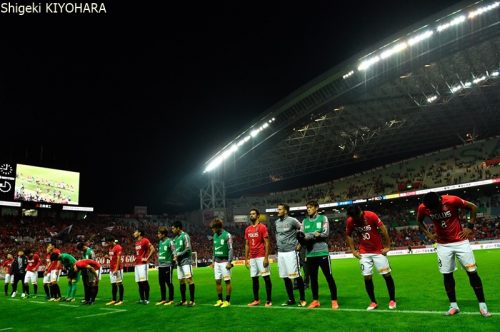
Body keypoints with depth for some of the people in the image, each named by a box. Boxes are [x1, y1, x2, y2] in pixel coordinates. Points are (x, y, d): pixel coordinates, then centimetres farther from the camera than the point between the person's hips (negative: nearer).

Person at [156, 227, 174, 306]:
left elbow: (174, 252, -14)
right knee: (161, 283, 12)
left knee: (169, 282, 0)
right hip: (160, 266, 7)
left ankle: (171, 300, 10)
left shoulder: (169, 241, -11)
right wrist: (158, 262, 16)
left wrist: (172, 263, -17)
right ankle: (163, 299, 23)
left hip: (167, 265, -7)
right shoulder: (160, 242, 12)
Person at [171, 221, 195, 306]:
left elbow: (188, 249, -14)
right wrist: (175, 255, -1)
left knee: (189, 279, -9)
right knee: (181, 281, 10)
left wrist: (178, 255, -12)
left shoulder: (185, 236, -10)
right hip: (179, 262, 8)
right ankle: (183, 300, 18)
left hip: (186, 261, -8)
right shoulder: (175, 238, 15)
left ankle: (192, 300, -6)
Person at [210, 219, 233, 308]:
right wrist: (213, 261, 16)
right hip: (217, 262, 7)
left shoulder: (227, 235, -10)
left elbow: (230, 249, -11)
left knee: (227, 281, -1)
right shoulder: (215, 236, 11)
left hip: (224, 262, -7)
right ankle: (220, 300, 18)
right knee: (217, 281, 8)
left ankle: (227, 301, 6)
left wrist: (229, 262, -15)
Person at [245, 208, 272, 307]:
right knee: (254, 278, 11)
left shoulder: (262, 227, -6)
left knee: (266, 277, -2)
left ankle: (268, 300, 4)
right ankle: (256, 300, 21)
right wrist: (246, 259, 12)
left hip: (261, 257, -6)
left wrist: (266, 257, -16)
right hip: (252, 258, 6)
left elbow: (267, 243, -10)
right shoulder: (247, 229, 12)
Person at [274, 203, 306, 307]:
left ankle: (302, 299, 9)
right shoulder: (277, 222, 11)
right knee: (285, 277, 10)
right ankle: (291, 299, 21)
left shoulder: (292, 220, -10)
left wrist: (300, 244, -7)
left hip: (291, 252, -7)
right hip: (280, 253, 7)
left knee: (297, 276, -3)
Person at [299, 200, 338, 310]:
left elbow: (325, 233, -10)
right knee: (313, 278, 10)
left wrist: (309, 235, -12)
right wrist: (315, 234, -15)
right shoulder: (305, 221, 12)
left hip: (322, 252, -4)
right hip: (310, 254, 4)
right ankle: (315, 301, 22)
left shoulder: (323, 218, 1)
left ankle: (334, 300, 11)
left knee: (329, 277, 1)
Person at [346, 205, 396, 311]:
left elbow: (383, 229, -12)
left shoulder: (371, 215, -19)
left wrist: (387, 246, -10)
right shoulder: (349, 221, -10)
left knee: (387, 274, 1)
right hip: (364, 253, 2)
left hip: (378, 250, -2)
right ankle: (373, 302, 13)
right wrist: (353, 250, 0)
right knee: (367, 277, -1)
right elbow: (348, 235, 5)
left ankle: (392, 300, 17)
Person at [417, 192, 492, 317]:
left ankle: (482, 306, 12)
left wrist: (470, 227, -9)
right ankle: (453, 306, 17)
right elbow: (419, 221, 8)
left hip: (460, 241, -2)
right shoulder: (423, 208, -14)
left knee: (472, 272, 0)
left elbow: (473, 207, -5)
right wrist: (428, 234, -3)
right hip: (443, 245, 2)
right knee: (447, 275, 4)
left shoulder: (452, 200, -22)